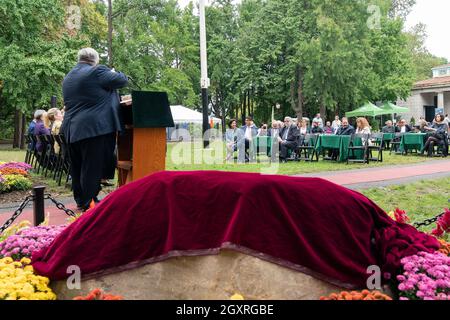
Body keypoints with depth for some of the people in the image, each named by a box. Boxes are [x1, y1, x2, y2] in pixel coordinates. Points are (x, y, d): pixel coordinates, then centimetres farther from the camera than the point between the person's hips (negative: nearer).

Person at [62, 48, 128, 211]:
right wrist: (114, 73, 18)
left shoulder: (68, 77, 17)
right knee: (93, 167, -3)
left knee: (78, 167, 13)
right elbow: (123, 80, -2)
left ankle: (80, 201, 22)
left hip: (72, 130, 8)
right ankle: (89, 202, 0)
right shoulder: (97, 71, -8)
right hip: (95, 128, -8)